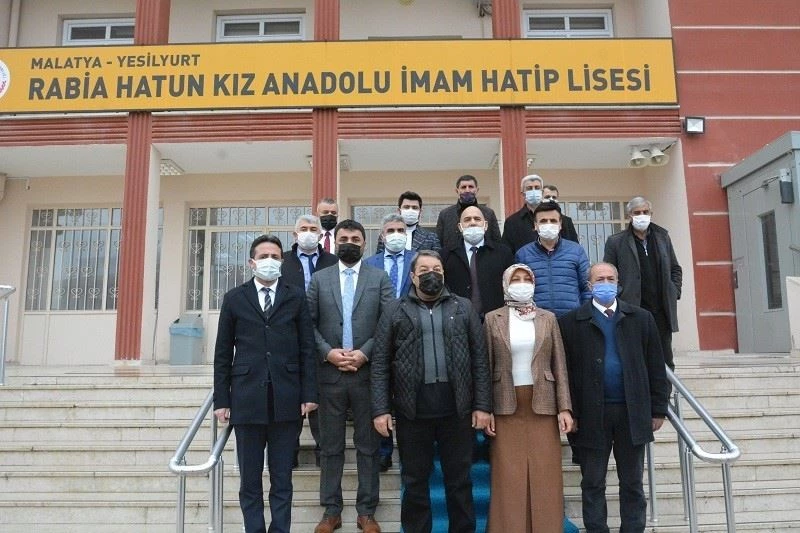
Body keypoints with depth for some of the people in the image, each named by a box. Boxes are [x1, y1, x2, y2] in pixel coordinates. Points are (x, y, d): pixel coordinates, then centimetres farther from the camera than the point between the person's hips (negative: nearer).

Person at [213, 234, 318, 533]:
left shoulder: (296, 298, 7)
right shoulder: (234, 299, 8)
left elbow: (307, 349, 4)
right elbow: (223, 354, 7)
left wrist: (309, 394, -2)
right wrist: (221, 400, 2)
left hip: (287, 400, 0)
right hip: (247, 398, 0)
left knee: (282, 478, 8)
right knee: (250, 480, 8)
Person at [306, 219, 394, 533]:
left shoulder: (379, 278, 5)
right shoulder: (319, 278, 8)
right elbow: (309, 324, 3)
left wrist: (365, 353, -12)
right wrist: (328, 352, -10)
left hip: (367, 372, -1)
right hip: (329, 373, 1)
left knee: (368, 445, 7)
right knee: (330, 446, 9)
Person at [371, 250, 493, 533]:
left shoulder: (463, 308, 8)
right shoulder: (395, 311, 5)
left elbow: (479, 359, 5)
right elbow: (380, 364, 1)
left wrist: (482, 405, -2)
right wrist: (380, 409, -6)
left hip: (457, 406, 1)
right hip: (412, 407, 0)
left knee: (459, 479, 11)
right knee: (414, 480, 11)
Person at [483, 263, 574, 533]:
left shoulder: (548, 318, 7)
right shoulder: (492, 319, 3)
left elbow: (559, 365, 5)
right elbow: (486, 367, 2)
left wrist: (564, 408, -2)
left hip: (542, 405, 1)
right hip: (506, 408, -1)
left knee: (545, 477, 4)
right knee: (509, 479, 3)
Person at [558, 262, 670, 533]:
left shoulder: (641, 318, 6)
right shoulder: (571, 322, -1)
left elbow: (656, 368, 7)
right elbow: (566, 372, -3)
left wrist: (658, 409, 3)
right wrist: (570, 413, -7)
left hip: (633, 413, 2)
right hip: (592, 416, -1)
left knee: (632, 483, 12)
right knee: (593, 484, 8)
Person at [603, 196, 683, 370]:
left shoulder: (662, 237, 14)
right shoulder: (616, 242, 2)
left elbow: (675, 269, 20)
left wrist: (675, 292, 8)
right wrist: (620, 298, -8)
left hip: (662, 311, 4)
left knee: (665, 361, 8)